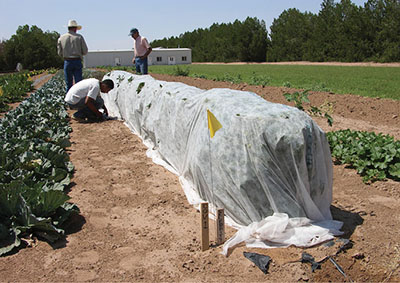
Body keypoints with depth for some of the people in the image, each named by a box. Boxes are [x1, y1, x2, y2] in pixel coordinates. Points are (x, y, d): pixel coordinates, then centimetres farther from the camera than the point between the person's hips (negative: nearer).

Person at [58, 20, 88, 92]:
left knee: (69, 83, 9)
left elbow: (59, 53, 6)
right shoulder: (79, 37, -1)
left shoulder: (61, 38, 4)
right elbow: (85, 51, -1)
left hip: (67, 62, 2)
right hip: (77, 61, -2)